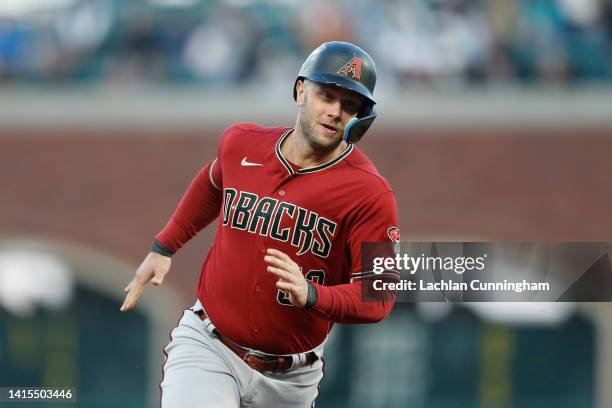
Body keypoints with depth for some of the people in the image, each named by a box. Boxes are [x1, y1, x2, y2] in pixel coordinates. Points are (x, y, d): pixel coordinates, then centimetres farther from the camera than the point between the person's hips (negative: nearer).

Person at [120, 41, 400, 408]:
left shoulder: (368, 192, -13)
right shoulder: (242, 143, 0)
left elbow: (379, 297, -16)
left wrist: (311, 295, -32)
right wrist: (163, 247, 24)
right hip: (208, 349, 1)